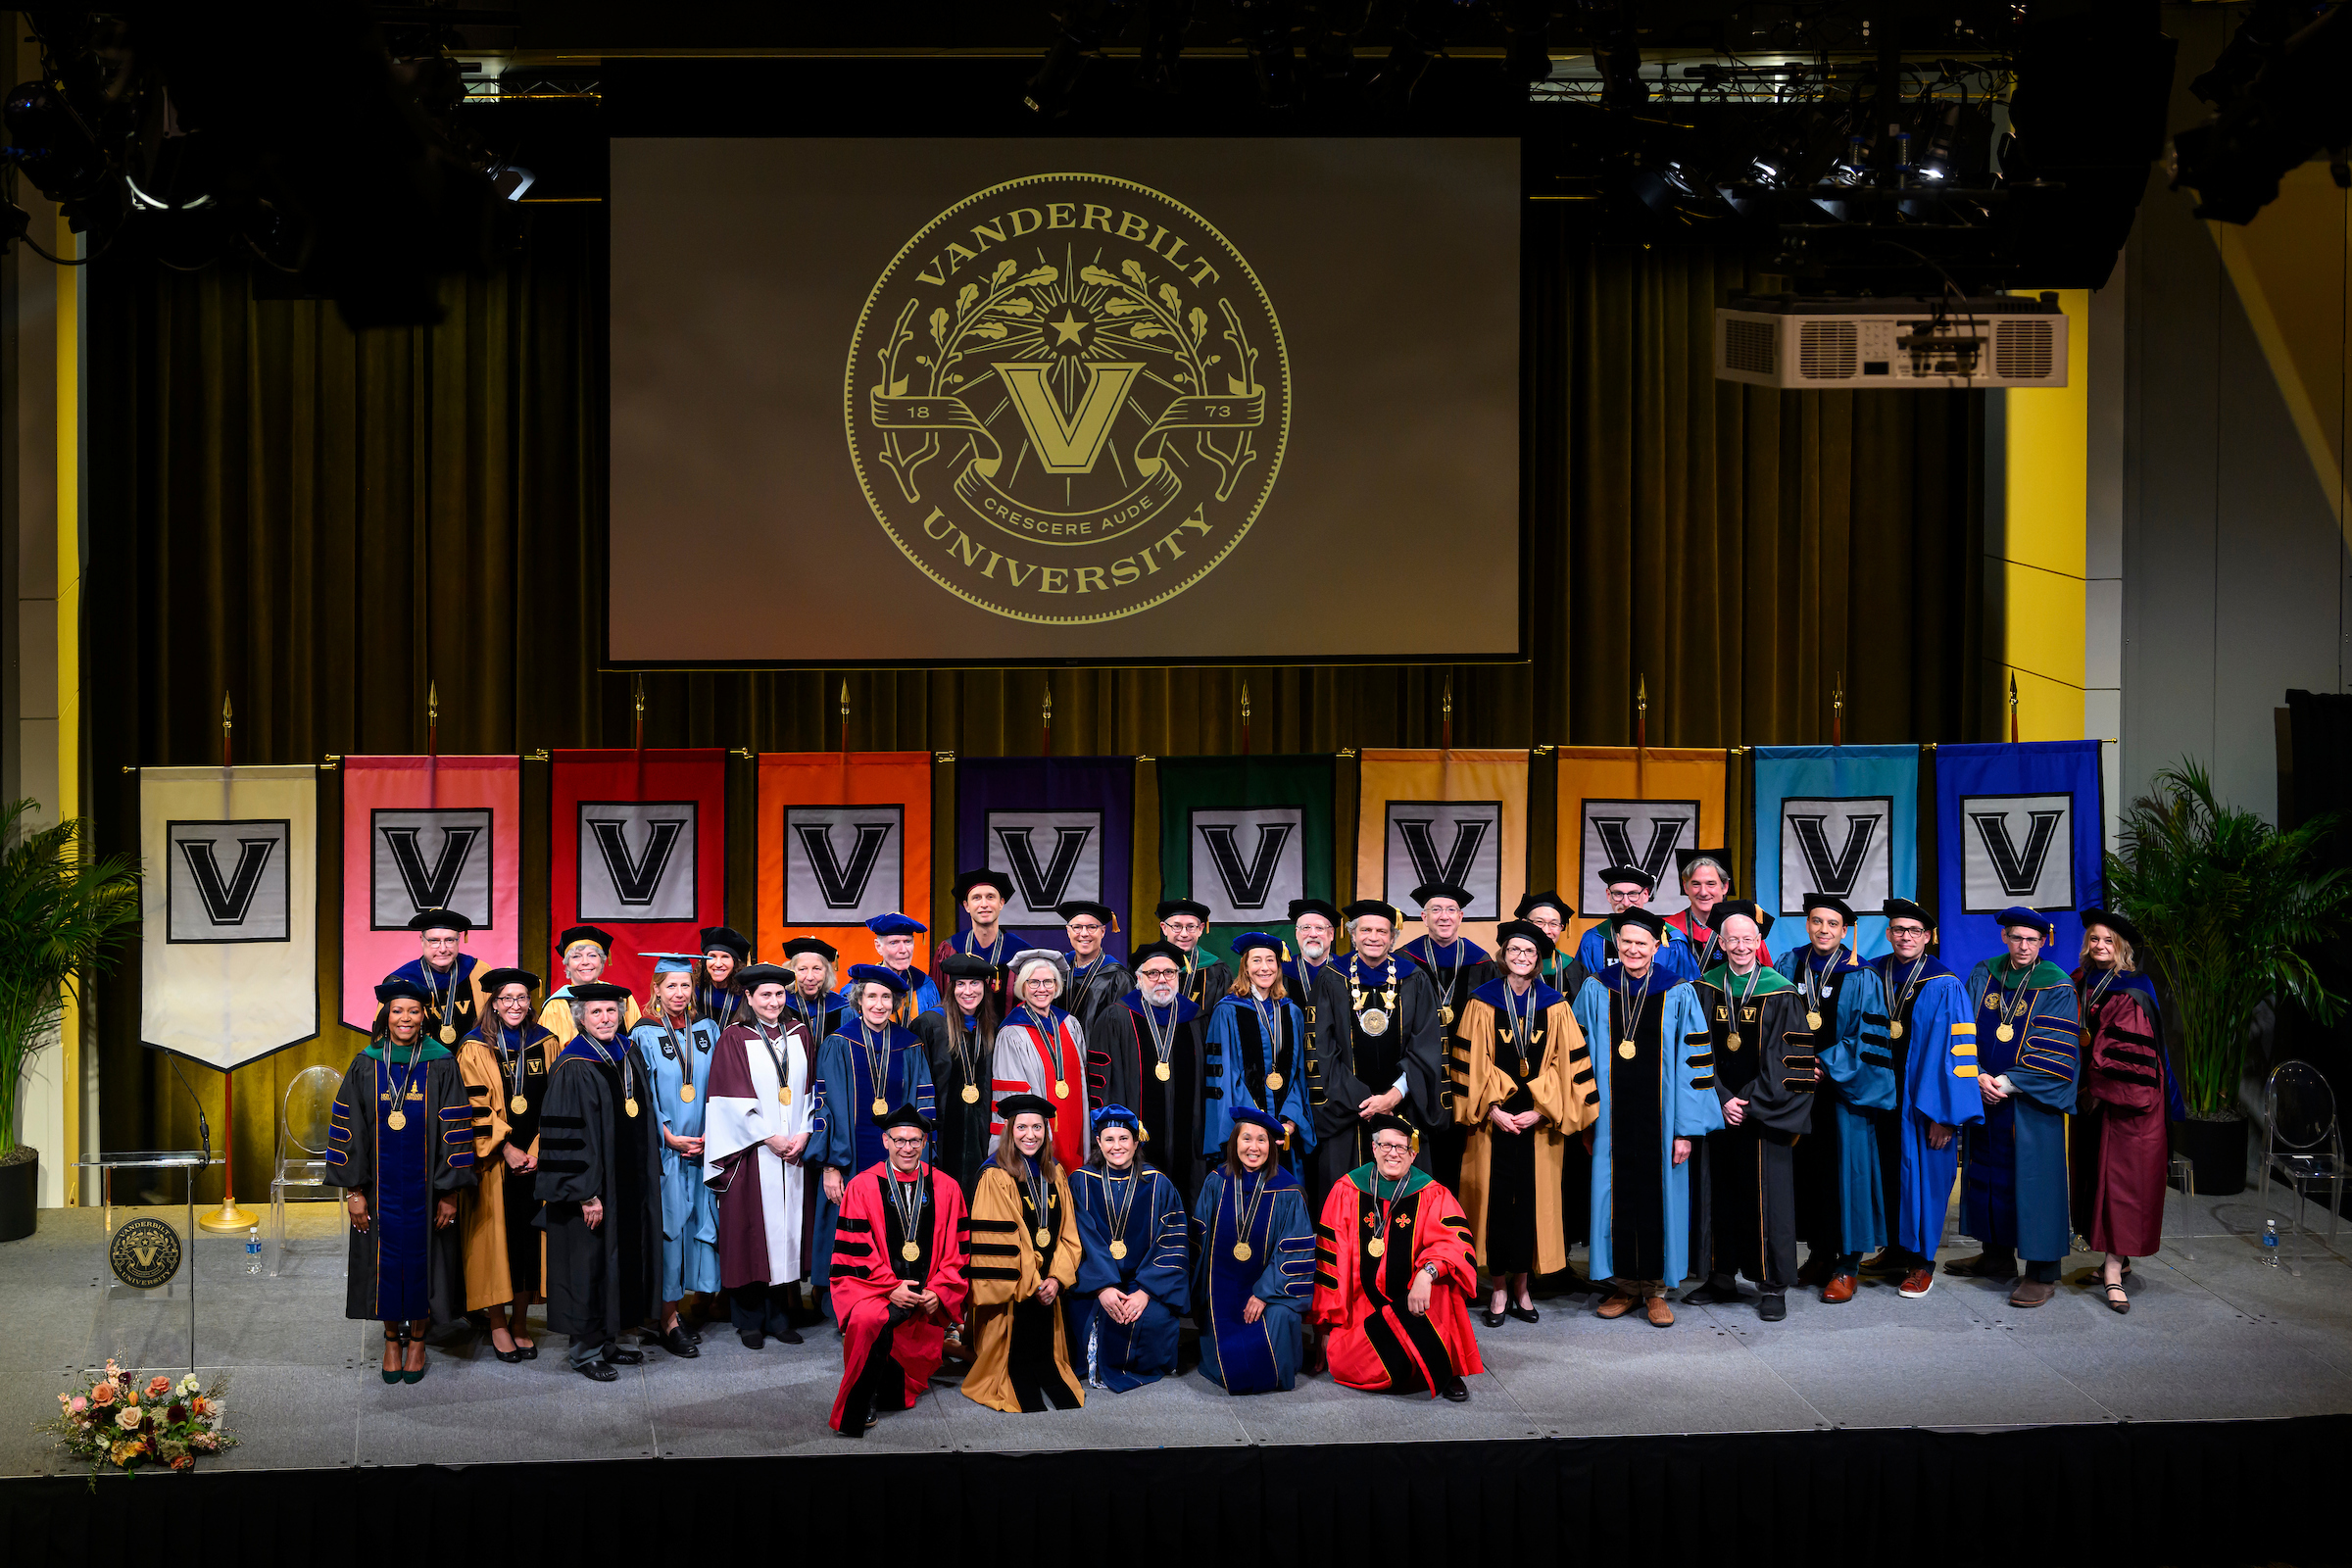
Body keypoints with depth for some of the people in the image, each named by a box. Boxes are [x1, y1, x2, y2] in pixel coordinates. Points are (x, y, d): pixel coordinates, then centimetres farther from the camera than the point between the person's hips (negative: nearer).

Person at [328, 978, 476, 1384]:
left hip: (425, 1185, -1)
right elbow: (347, 1129, 1)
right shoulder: (366, 1066, 0)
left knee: (421, 1259, 6)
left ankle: (417, 1339, 24)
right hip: (380, 1187, 1)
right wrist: (353, 1190, -4)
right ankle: (392, 1339, 25)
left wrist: (450, 1193, -8)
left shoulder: (441, 1065, -4)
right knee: (386, 1261, 8)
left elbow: (455, 1132, -4)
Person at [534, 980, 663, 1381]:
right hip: (593, 1187, -7)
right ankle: (585, 1349, 10)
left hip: (631, 1186, 7)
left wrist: (648, 1177, 14)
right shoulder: (573, 1069, -15)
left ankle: (608, 1340, 24)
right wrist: (586, 1194, -21)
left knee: (622, 1260, 13)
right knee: (589, 1262, 0)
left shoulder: (629, 1055, 7)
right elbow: (567, 1136, -18)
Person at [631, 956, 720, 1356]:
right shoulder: (644, 1035, -3)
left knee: (696, 1223, 4)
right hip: (663, 1149, -4)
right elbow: (642, 1096, -6)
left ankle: (677, 1309, 14)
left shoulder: (707, 1031, 9)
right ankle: (669, 1321, 2)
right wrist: (670, 1138, -12)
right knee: (668, 1225, -4)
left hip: (702, 1146, 4)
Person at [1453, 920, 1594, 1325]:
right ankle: (1500, 1289, 7)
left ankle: (1521, 1286, 13)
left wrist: (1540, 1111, -7)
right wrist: (1492, 1110, -9)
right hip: (1494, 1120, -1)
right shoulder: (1482, 1003, 2)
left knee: (1532, 1199, 2)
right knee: (1495, 1199, -2)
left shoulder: (1555, 1006, 5)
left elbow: (1567, 1063, 2)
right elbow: (1472, 1061, 0)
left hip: (1538, 1122, 1)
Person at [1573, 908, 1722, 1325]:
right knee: (1617, 1198, 5)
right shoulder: (1596, 990, 3)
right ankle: (1625, 1286, 17)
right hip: (1611, 1116, 2)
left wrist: (1686, 1128, -8)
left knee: (1657, 1198, 2)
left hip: (1658, 1118, -2)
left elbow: (1693, 1061, -4)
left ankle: (1654, 1289, 14)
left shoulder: (1678, 994, -3)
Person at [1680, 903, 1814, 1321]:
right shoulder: (1705, 990, 5)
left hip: (1764, 1112, -3)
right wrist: (1722, 1100, -8)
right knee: (1719, 1191, 7)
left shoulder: (1780, 994, -3)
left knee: (1767, 1193, 0)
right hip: (1718, 1109, 3)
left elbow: (1788, 1059, -6)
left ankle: (1772, 1286, 8)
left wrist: (1753, 1105, -12)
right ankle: (1722, 1279, 18)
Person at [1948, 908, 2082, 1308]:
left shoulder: (2056, 989, -7)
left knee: (2034, 1180, -3)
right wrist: (1979, 1077, -11)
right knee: (1989, 1175, 13)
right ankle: (1997, 1256, 27)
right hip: (1986, 1097, 5)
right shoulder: (1983, 976, 6)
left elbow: (2055, 1054, -12)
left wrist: (2006, 1083, -16)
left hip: (2031, 1103, -5)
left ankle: (2042, 1273, 3)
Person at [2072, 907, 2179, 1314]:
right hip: (2091, 1097, 7)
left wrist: (2099, 1089, -13)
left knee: (2121, 1177, -8)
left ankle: (2113, 1272, -11)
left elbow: (2127, 1051, -16)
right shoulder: (2080, 984, 9)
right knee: (2097, 1174, 9)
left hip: (2126, 1097, -7)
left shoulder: (2132, 994, -11)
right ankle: (2118, 1260, 18)